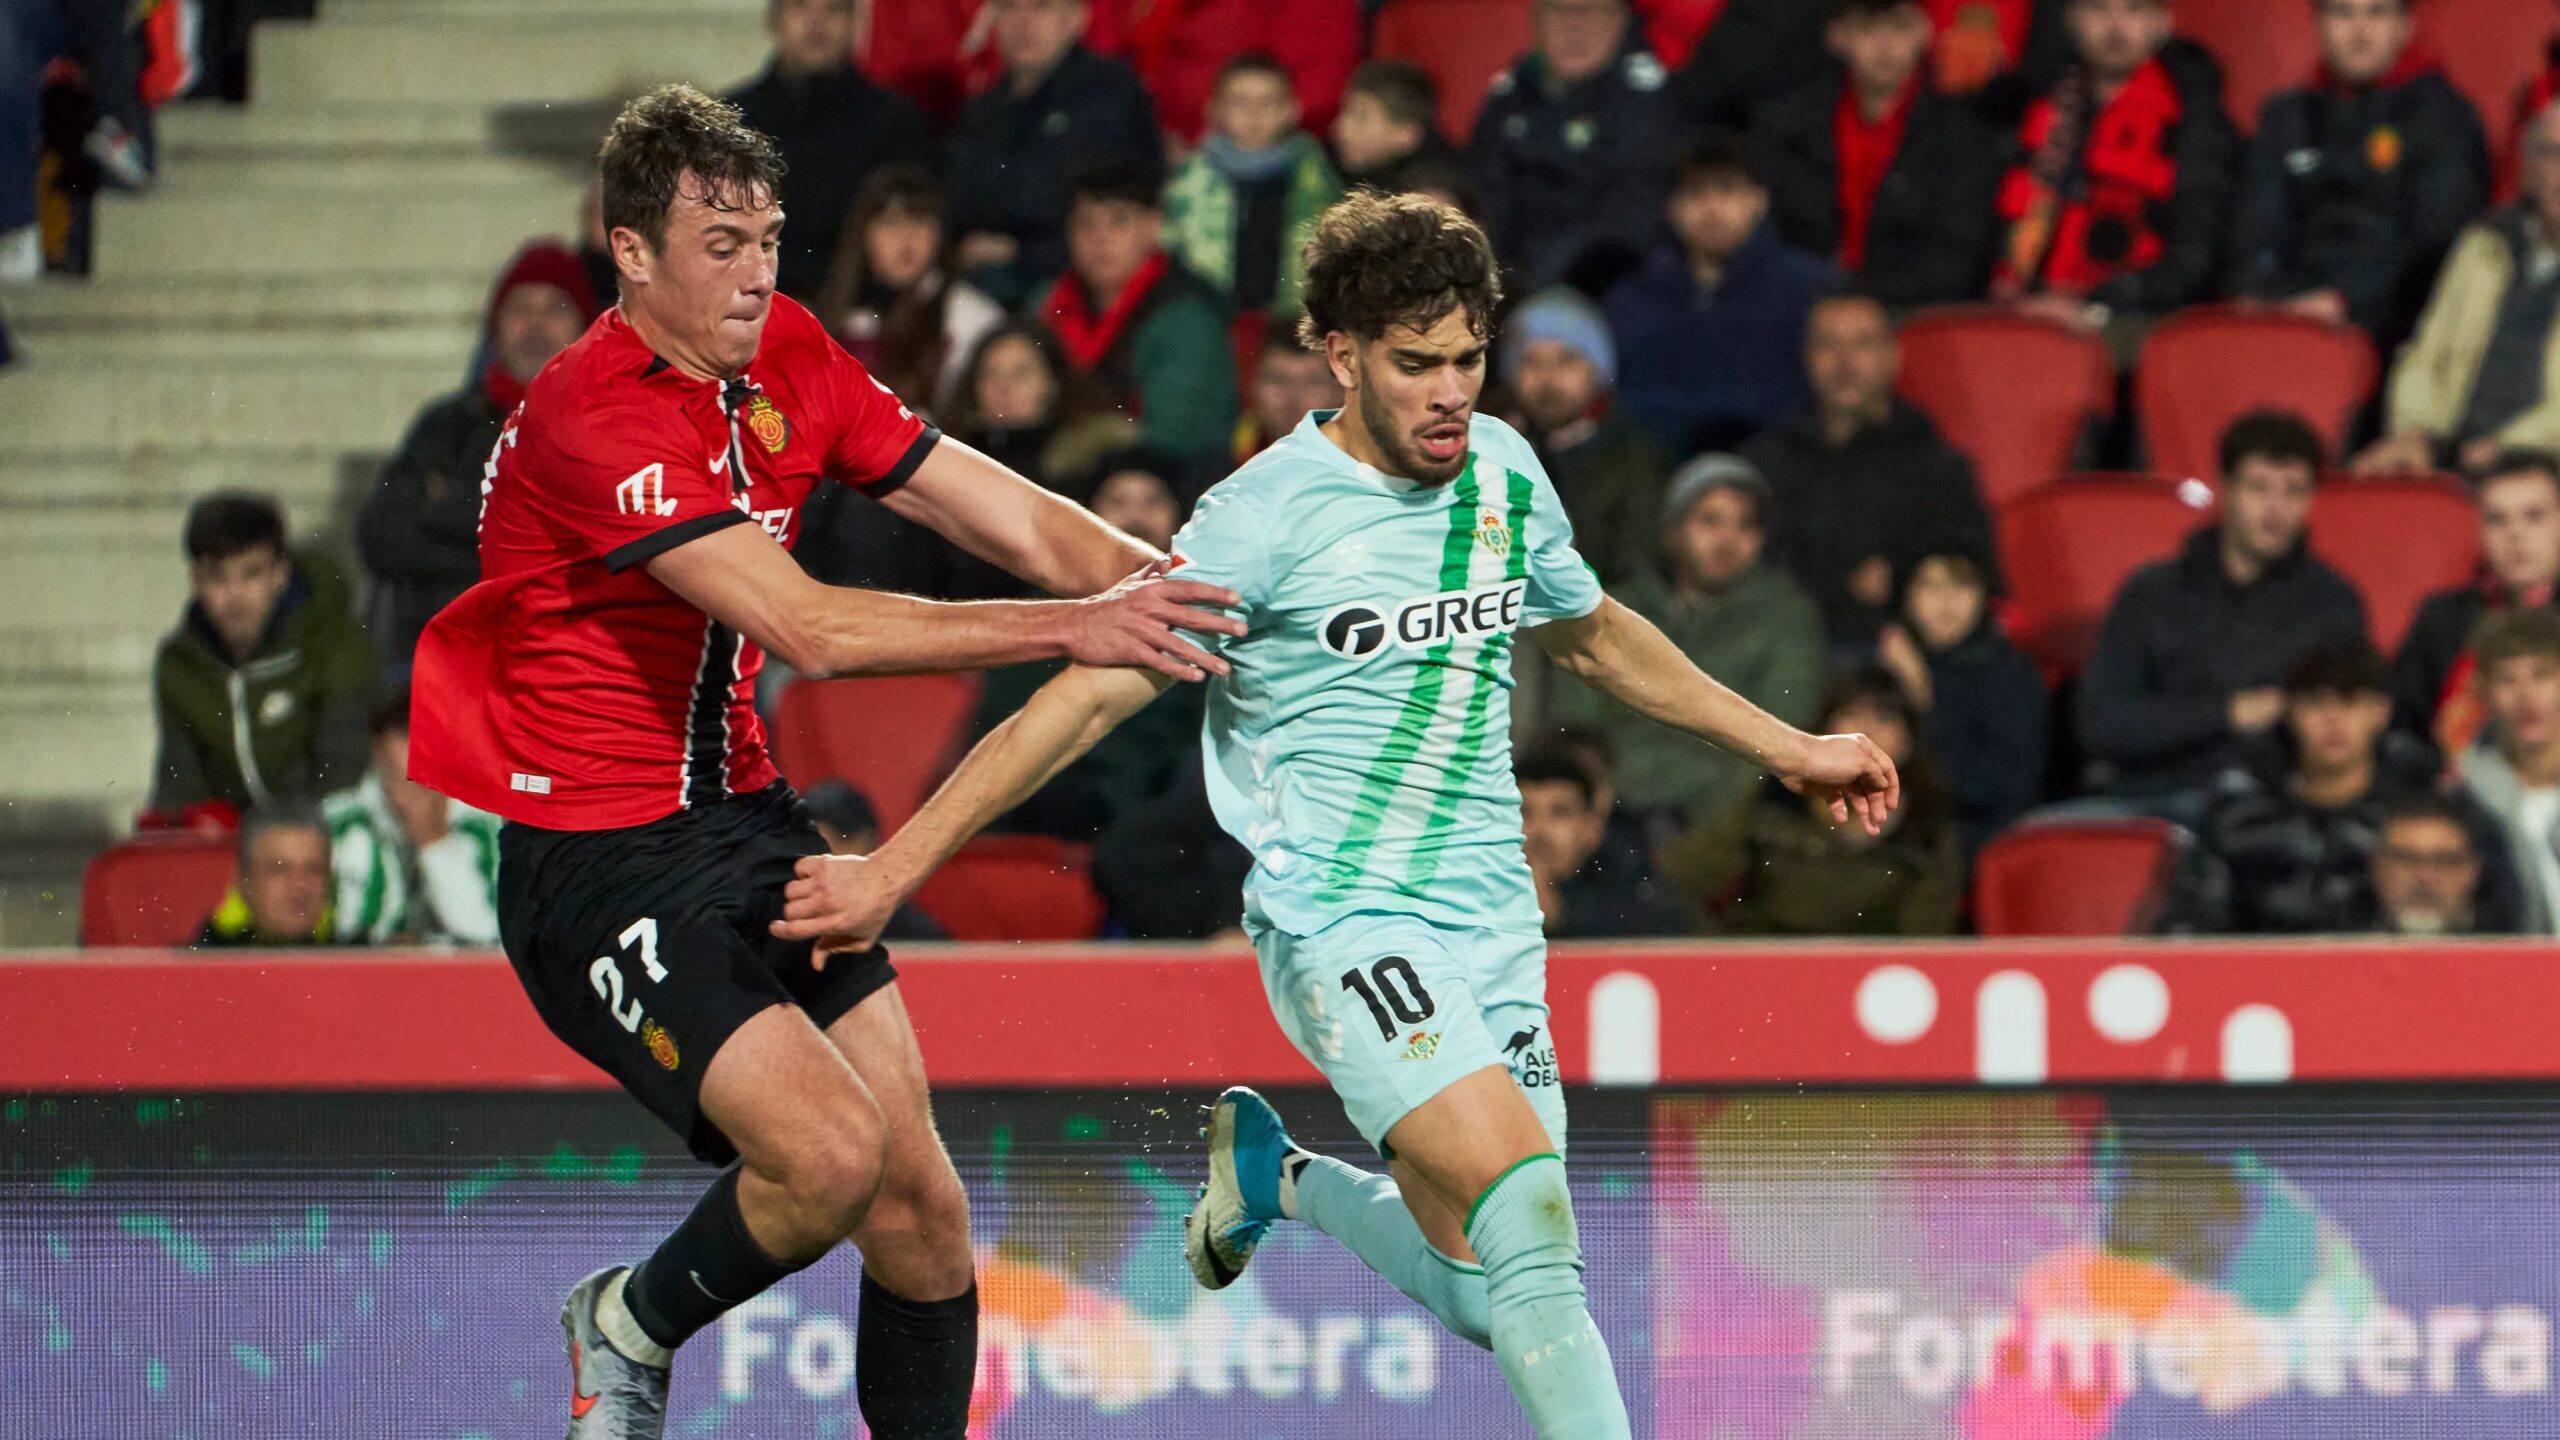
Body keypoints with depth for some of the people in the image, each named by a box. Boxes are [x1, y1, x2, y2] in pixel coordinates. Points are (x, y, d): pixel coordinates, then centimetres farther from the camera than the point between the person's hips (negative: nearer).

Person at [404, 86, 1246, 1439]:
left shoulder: (786, 357, 3)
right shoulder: (591, 417, -22)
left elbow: (1004, 514, 4)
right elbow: (806, 629, -29)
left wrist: (1163, 584, -13)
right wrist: (1066, 629, -32)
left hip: (749, 822, 8)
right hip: (601, 868, -8)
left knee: (921, 1208, 0)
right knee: (829, 1152, -21)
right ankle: (630, 1328, 7)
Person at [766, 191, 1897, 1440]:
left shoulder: (1503, 473, 7)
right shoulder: (1267, 515, -12)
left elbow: (1593, 635, 27)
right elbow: (1085, 696, -11)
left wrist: (1789, 749, 32)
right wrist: (893, 870, -14)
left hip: (1491, 919, 6)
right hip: (1340, 917, -6)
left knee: (1491, 1295, 2)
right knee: (1522, 1199, -26)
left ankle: (1277, 1177, 29)